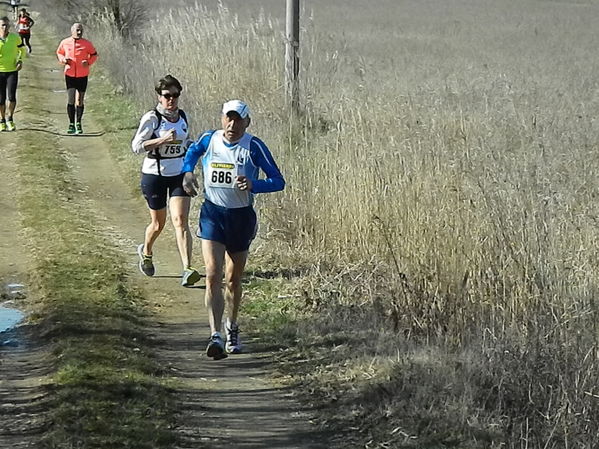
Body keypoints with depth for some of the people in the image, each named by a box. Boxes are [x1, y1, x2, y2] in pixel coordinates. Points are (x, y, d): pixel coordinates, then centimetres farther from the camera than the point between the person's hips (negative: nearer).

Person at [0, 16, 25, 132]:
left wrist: (20, 60, -1)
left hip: (12, 71, 0)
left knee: (11, 96, -13)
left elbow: (22, 50, 15)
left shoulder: (15, 37, -1)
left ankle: (10, 119, 7)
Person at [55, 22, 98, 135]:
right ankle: (71, 124, 0)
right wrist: (63, 60, -7)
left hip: (82, 76, 0)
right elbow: (59, 53, 14)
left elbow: (94, 54, 9)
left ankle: (79, 124, 21)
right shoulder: (65, 43, -1)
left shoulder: (87, 44, -3)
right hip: (70, 75, 0)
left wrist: (89, 62, -10)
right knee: (70, 100, -8)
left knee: (80, 101, 7)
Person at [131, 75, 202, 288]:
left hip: (179, 174, 3)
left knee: (180, 221, -11)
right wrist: (162, 140, -25)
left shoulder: (183, 117, 5)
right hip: (155, 175, -3)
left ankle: (187, 269, -19)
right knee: (158, 223, 12)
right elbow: (136, 146, -15)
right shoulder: (152, 118, -11)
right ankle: (146, 252, 44)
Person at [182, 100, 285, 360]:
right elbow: (193, 151, 22)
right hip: (213, 214, 0)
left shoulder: (254, 147, -10)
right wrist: (187, 173, 5)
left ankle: (232, 328, 37)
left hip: (242, 217, 0)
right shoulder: (209, 140, -3)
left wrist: (253, 185, -25)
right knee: (213, 275, -16)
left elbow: (278, 181, -8)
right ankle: (215, 336, -22)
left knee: (233, 279, 12)